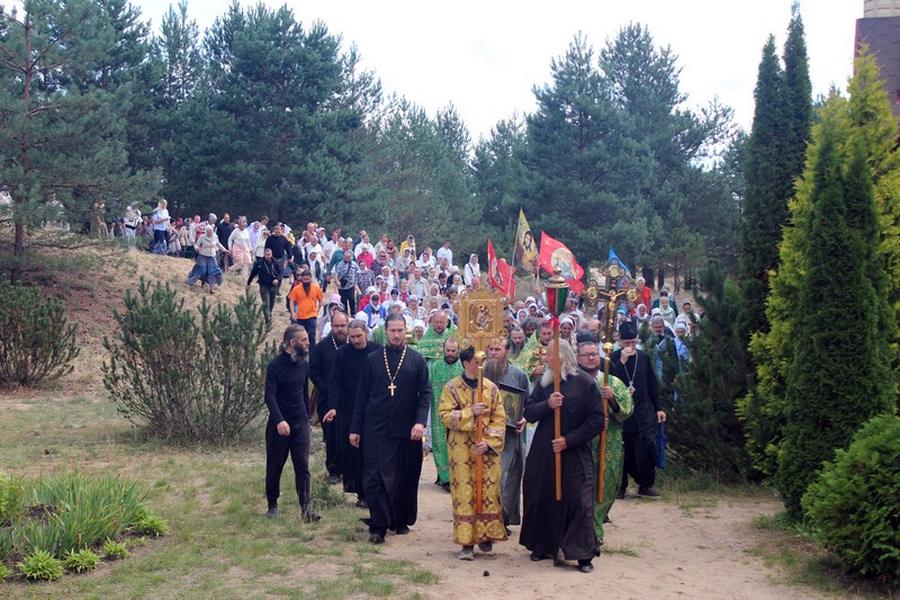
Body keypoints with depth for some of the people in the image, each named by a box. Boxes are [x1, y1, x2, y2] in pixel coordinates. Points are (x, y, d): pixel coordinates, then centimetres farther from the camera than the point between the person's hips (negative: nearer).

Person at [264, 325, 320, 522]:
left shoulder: (303, 364, 5)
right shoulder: (276, 365, -11)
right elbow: (269, 396, -18)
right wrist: (279, 420, -30)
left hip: (300, 424, 4)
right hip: (279, 424, -4)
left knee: (303, 465, -5)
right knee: (275, 466, 8)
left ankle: (305, 507, -6)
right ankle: (272, 504, 23)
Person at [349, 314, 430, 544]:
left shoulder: (416, 360, 4)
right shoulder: (373, 360, 6)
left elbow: (425, 393, 1)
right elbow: (362, 395, 8)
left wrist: (420, 421, -13)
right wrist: (355, 429, 5)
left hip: (407, 431, 0)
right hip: (376, 430, 0)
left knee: (406, 479, 7)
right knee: (375, 478, -7)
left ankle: (402, 521, 22)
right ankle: (378, 526, -2)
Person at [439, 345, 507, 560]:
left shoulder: (491, 387, 5)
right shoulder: (452, 387, -1)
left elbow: (499, 418, 3)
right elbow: (445, 415, -7)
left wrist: (489, 442, -10)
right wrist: (470, 412, -18)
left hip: (488, 450, 2)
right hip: (462, 450, -2)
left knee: (488, 492, 4)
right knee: (465, 494, -1)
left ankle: (485, 537, 18)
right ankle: (466, 541, 4)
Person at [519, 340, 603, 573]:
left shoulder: (585, 383, -6)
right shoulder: (543, 382, 7)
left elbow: (597, 420, -8)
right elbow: (529, 414, 2)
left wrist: (569, 440, -14)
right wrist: (547, 404, -18)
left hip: (574, 453, -4)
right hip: (543, 452, 4)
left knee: (578, 502, -5)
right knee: (542, 499, 9)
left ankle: (584, 554, 2)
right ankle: (543, 545, 24)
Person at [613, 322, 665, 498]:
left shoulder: (643, 357, 6)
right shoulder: (613, 358, -2)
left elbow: (652, 384, 12)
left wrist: (658, 408, 11)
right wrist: (622, 361, -21)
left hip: (643, 410, 2)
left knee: (648, 446, -6)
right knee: (623, 449, 2)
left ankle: (646, 484, 6)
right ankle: (621, 485, 14)